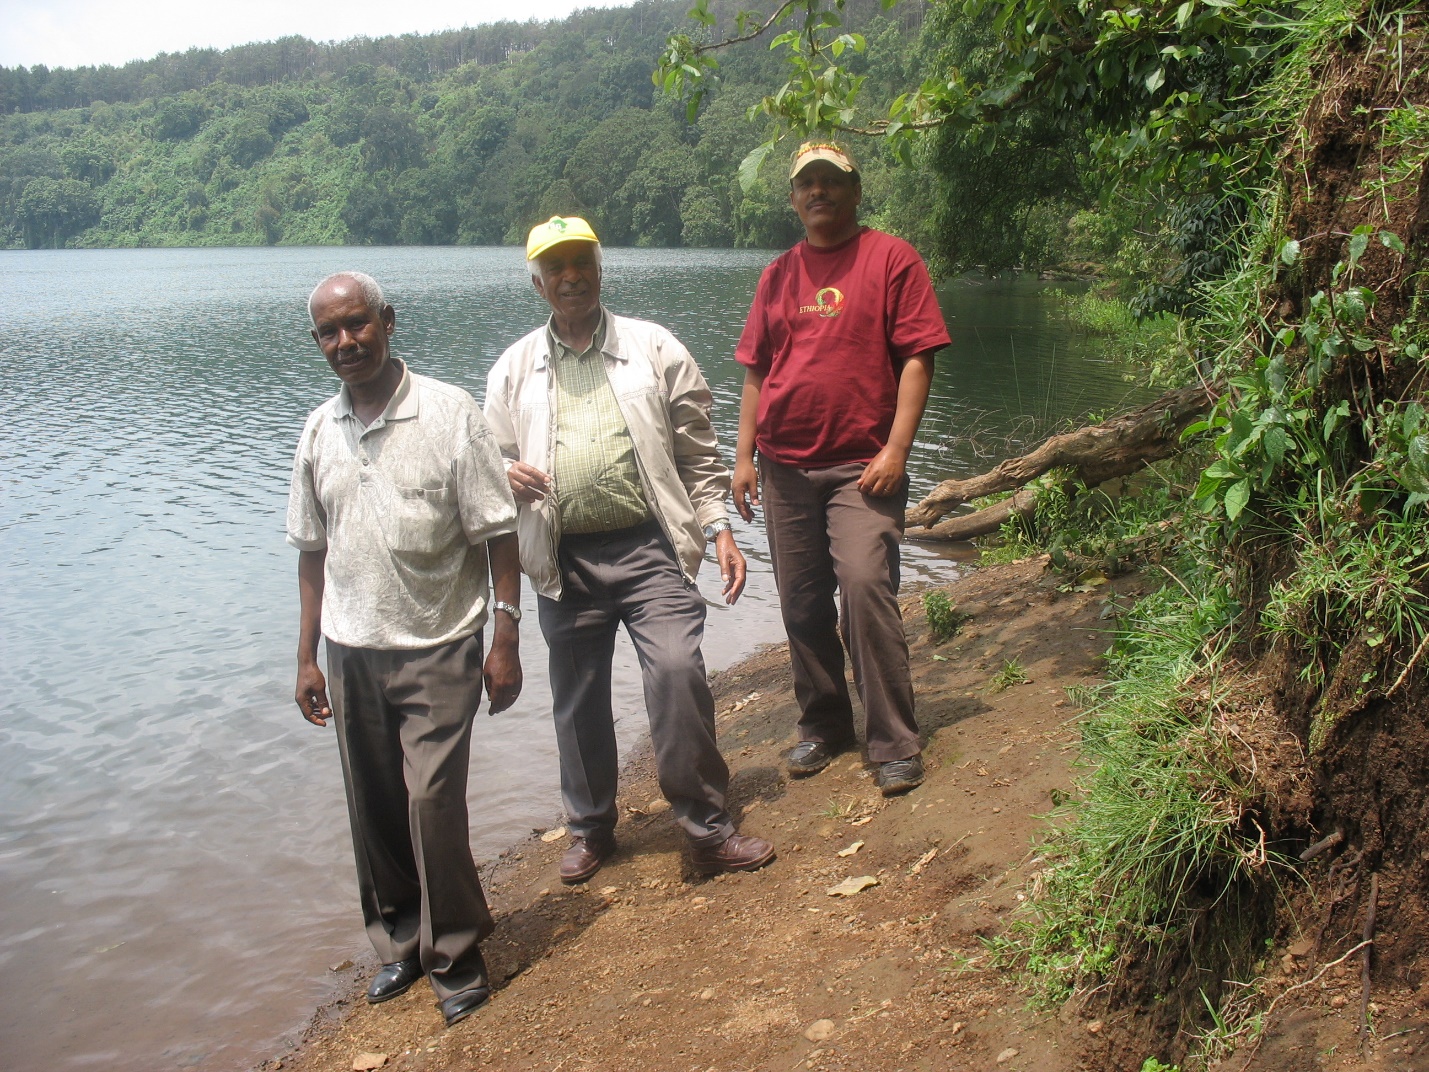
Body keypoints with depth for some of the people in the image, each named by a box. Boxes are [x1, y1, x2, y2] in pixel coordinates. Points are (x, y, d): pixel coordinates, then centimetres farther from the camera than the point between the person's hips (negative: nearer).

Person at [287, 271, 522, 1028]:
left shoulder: (447, 414, -8)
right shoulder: (319, 432, 6)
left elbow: (497, 534, -8)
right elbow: (313, 551, 13)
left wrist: (505, 638, -11)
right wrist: (308, 656, 12)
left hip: (437, 647, -4)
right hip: (352, 653, 5)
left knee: (433, 801, -8)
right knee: (375, 810, 11)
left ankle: (455, 956, 12)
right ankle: (400, 942, 30)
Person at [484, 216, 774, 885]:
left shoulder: (655, 349, 6)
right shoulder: (513, 370, 11)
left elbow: (698, 453, 7)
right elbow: (492, 457, 19)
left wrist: (719, 528, -1)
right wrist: (507, 473, -5)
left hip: (649, 549, -2)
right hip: (565, 561, 3)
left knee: (677, 672, -18)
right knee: (578, 701, 11)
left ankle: (708, 828, -2)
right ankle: (591, 829, 32)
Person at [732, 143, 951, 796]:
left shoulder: (890, 258, 1)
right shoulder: (779, 275, 14)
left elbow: (917, 357, -5)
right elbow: (756, 371, 15)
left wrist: (896, 450, -14)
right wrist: (745, 456, 8)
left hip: (861, 466, -5)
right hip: (785, 467, 5)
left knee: (865, 585, -17)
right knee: (802, 605, 9)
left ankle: (895, 744, -5)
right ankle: (823, 726, 25)